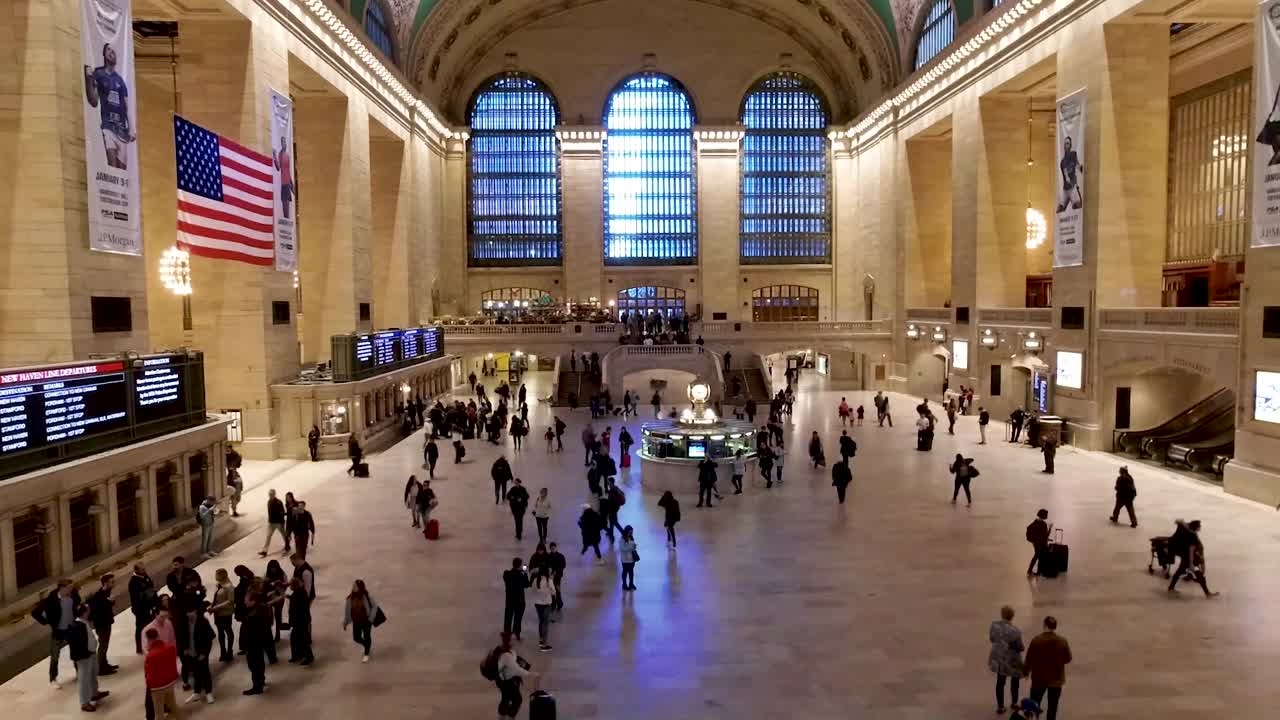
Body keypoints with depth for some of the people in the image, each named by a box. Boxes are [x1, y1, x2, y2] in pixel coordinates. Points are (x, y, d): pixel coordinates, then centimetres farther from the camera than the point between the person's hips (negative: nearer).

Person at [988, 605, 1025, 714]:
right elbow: (1019, 647, -21)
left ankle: (1000, 706, 27)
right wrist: (1023, 648, 2)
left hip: (998, 657, 4)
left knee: (1000, 682, 19)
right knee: (1014, 680, 24)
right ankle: (1014, 703, 41)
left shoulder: (994, 625, -13)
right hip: (1011, 660, -4)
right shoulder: (1014, 631, -30)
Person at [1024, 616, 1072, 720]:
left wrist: (1025, 672, 7)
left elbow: (1029, 659, -9)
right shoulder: (1062, 641, -11)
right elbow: (1068, 659, 1)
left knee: (1034, 704, 14)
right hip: (1056, 679, 1)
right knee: (1053, 706, 12)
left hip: (1039, 678, -1)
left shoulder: (1036, 640, -16)